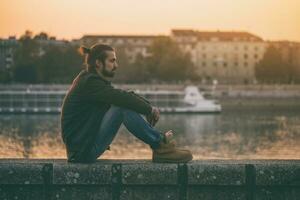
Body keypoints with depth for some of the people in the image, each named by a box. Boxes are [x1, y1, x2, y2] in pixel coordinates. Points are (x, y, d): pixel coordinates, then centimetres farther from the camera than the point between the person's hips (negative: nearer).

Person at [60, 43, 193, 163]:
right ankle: (160, 146, -14)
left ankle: (159, 140, 2)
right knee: (124, 107, -21)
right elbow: (121, 97, -24)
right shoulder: (89, 82, -15)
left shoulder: (92, 80, 15)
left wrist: (148, 107, -5)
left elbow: (127, 95, 11)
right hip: (82, 151, -10)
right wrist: (150, 109, -13)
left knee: (125, 103, 7)